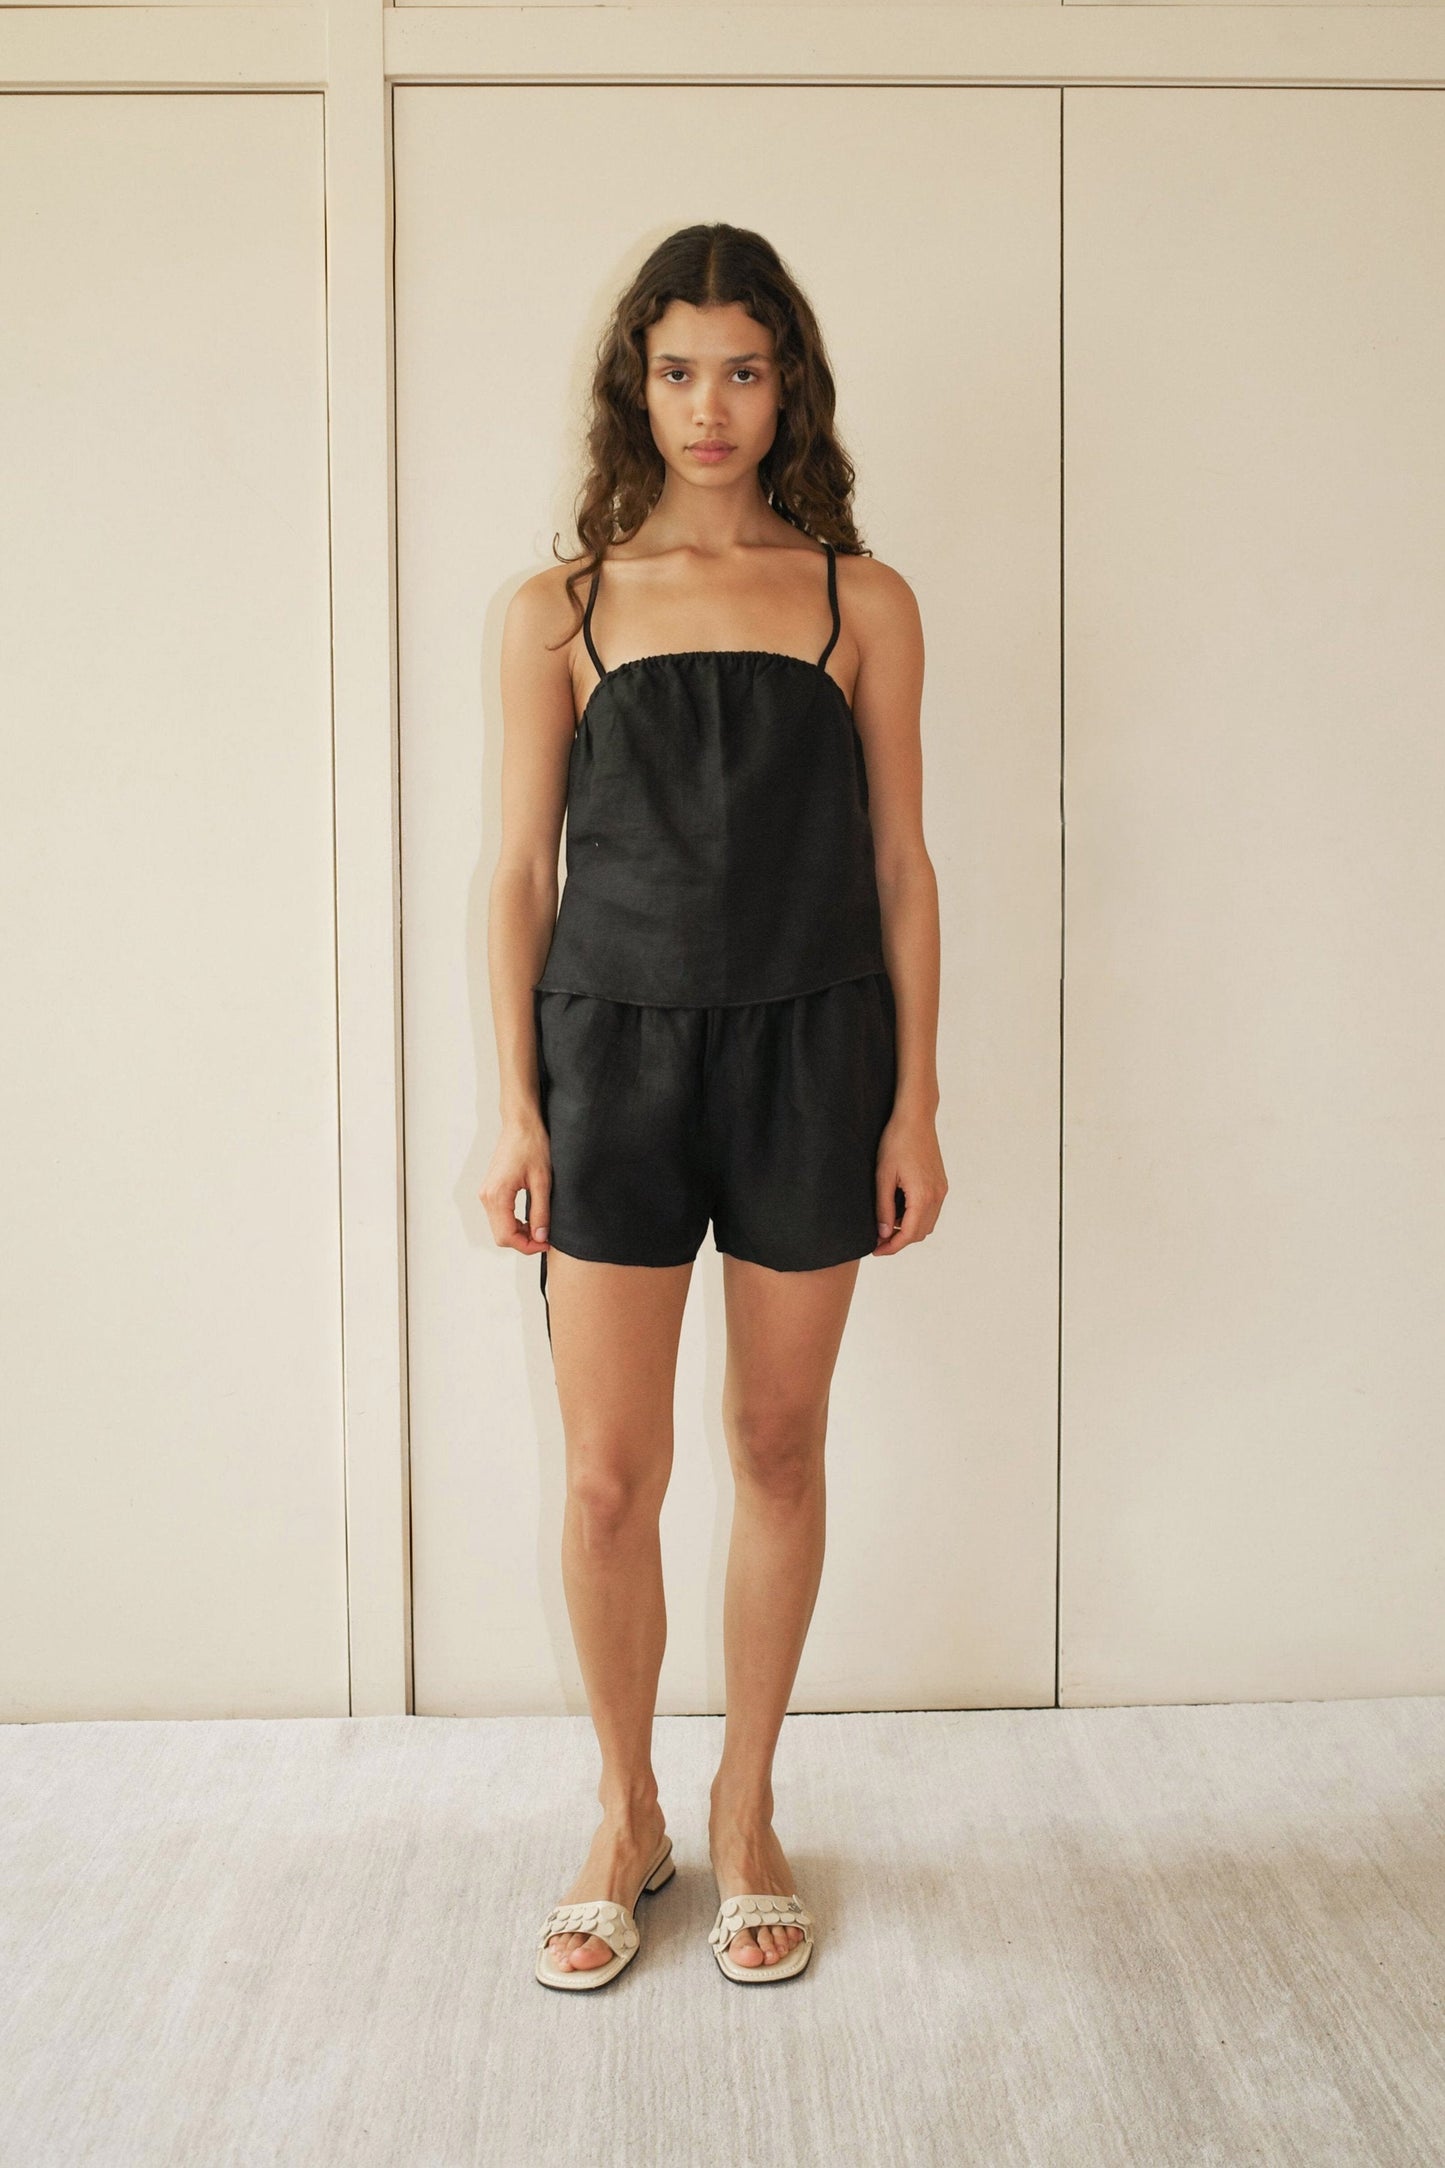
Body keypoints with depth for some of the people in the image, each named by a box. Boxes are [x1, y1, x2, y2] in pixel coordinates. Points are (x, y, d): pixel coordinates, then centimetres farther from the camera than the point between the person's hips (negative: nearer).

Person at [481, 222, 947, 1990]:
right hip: (613, 1049, 0)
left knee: (778, 1447, 9)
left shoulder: (860, 603, 6)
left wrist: (916, 1102, 0)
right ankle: (626, 1817, 24)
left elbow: (899, 866, 5)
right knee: (609, 1474, 1)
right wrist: (515, 1105, -3)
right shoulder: (559, 613, 5)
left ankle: (746, 1813, 28)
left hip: (809, 1053, 1)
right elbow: (519, 871, 4)